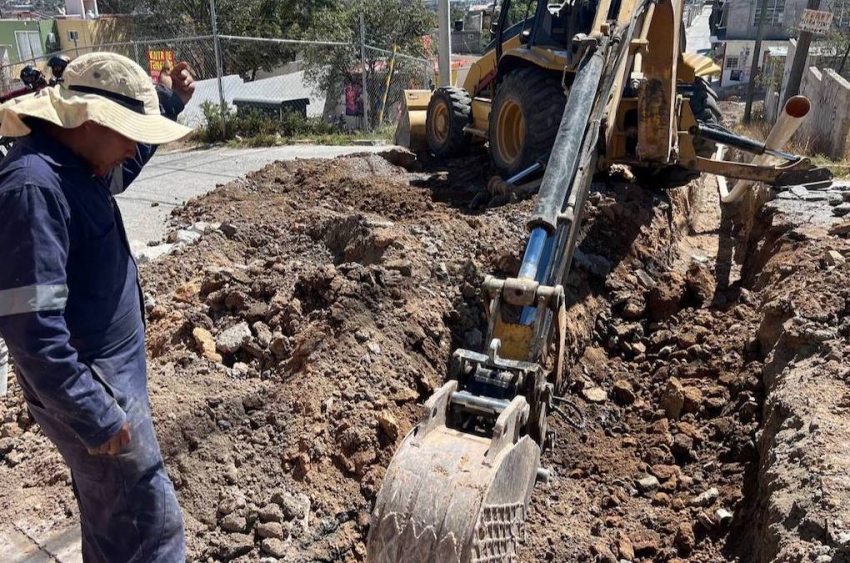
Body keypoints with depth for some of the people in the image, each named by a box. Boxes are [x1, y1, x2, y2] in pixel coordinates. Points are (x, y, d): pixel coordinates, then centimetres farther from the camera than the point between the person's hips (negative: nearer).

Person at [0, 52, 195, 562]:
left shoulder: (76, 165, 4)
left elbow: (124, 166, 29)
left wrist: (171, 99, 15)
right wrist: (94, 415, -24)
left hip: (112, 370, 10)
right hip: (89, 387, -10)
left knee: (112, 512, 25)